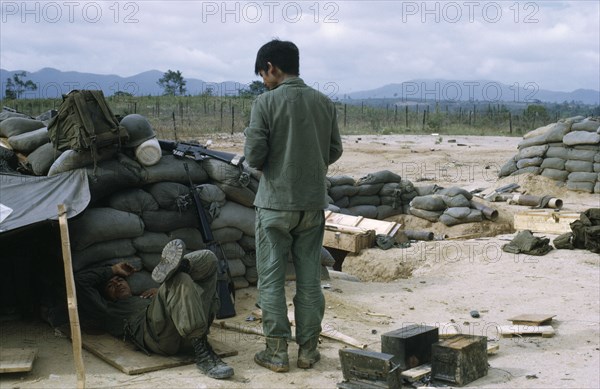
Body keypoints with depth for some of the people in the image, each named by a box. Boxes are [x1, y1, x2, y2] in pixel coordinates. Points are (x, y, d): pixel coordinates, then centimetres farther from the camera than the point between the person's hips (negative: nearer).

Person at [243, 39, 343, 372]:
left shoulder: (266, 102, -11)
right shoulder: (324, 103, 3)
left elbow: (254, 156, -13)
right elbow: (334, 151, 8)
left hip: (276, 203, -4)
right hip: (313, 203, 4)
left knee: (271, 279, 6)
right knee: (309, 279, 10)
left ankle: (277, 352, 9)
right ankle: (308, 350, 17)